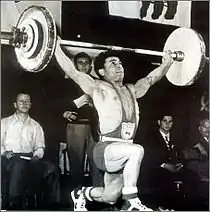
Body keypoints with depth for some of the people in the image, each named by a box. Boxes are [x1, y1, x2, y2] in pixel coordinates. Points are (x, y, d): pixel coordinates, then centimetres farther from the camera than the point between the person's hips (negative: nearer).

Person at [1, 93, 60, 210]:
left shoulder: (36, 126, 24)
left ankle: (52, 204, -17)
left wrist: (36, 156, -2)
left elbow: (40, 147, 19)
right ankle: (13, 204, -34)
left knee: (52, 169, -27)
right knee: (19, 165, -41)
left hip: (29, 159, 3)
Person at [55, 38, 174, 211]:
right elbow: (72, 72, -10)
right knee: (137, 150, -36)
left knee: (109, 198, 16)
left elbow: (151, 78, 29)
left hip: (122, 152, 7)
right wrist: (56, 49, -15)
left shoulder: (132, 90, 16)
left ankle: (81, 194, 46)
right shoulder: (99, 88, -3)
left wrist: (168, 62, 32)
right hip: (106, 150, -7)